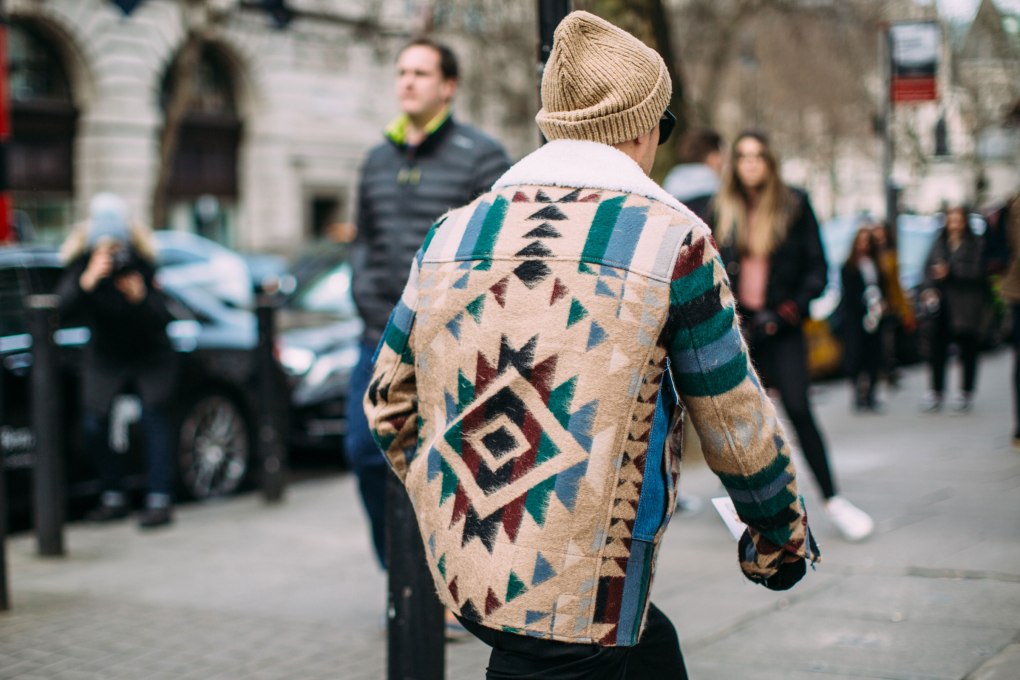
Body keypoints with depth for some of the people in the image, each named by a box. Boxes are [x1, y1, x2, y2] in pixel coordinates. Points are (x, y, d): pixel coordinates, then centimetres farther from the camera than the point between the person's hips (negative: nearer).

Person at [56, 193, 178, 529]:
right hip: (105, 357, 2)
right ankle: (113, 498, 10)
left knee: (154, 415, -16)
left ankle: (160, 500, -13)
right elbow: (65, 308, -31)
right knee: (94, 424, -6)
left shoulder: (141, 262, -20)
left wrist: (141, 298, -43)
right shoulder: (80, 262, -15)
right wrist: (87, 281, -47)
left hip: (150, 354, -2)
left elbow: (163, 318, -24)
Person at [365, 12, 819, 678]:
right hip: (579, 597, -6)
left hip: (460, 568, 7)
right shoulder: (671, 240, -9)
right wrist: (781, 535, 16)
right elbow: (737, 426, -2)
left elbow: (389, 401, 13)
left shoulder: (452, 233, 6)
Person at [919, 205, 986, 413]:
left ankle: (966, 393, 19)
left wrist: (950, 272, -22)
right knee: (937, 348, -1)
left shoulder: (976, 244, -6)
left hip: (966, 306, -3)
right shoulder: (940, 242, 8)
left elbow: (976, 271, -15)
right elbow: (929, 268, 8)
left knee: (968, 350, 7)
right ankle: (936, 392, 8)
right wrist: (928, 288, -8)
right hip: (943, 304, 3)